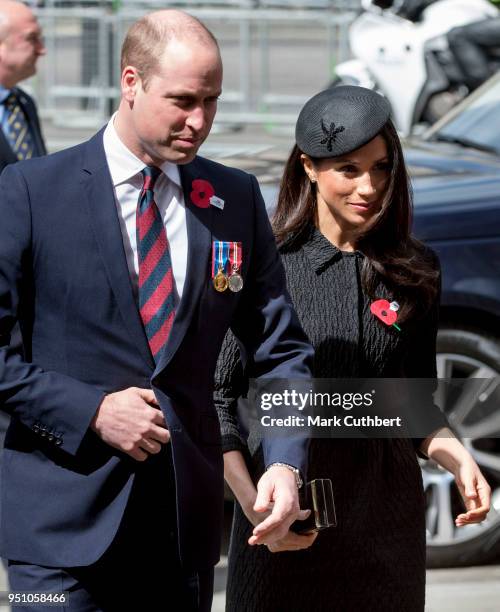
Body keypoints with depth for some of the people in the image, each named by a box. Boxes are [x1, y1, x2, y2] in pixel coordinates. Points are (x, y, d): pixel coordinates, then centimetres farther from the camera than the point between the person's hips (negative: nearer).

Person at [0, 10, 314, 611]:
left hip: (186, 522, 4)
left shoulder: (236, 198, 7)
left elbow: (281, 349, 8)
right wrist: (91, 412, -14)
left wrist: (284, 462, -8)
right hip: (65, 521, -4)